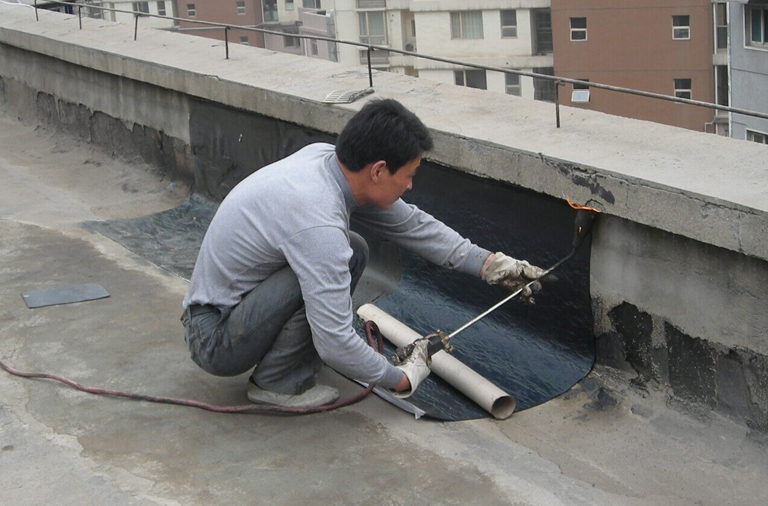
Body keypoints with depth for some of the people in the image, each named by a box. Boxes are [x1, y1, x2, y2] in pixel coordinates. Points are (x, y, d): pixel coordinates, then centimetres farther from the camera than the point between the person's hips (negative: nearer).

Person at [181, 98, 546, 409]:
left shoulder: (325, 157, -5)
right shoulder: (319, 224, -31)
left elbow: (410, 224, 9)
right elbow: (335, 345, -29)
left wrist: (490, 265, 9)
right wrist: (401, 379, -13)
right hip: (214, 341, -9)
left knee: (351, 252, 5)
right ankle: (276, 382, -8)